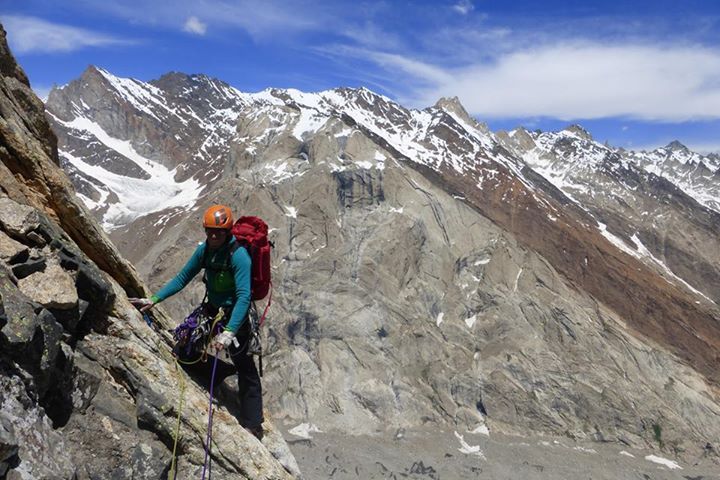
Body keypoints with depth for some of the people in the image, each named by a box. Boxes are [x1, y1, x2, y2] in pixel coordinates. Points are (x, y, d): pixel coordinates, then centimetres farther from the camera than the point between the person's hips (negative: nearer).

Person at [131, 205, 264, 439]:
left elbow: (244, 297, -34)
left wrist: (229, 333, -43)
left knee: (244, 366, -6)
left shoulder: (239, 255, -27)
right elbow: (182, 278, 6)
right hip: (212, 308, 8)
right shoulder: (204, 250, -4)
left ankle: (253, 426, -1)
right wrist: (154, 299, -2)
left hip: (235, 314, -7)